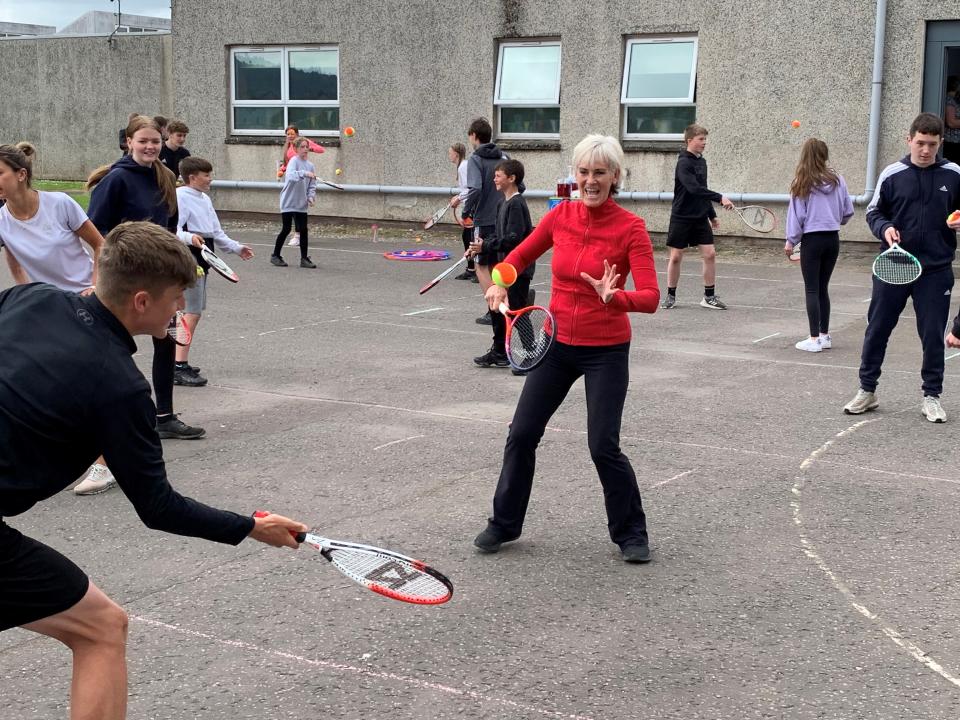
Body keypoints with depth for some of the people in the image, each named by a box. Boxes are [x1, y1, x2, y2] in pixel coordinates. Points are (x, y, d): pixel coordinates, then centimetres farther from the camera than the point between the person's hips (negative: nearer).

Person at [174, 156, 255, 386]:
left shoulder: (205, 199, 18)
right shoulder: (180, 197, -12)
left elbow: (216, 233, 25)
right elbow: (172, 230, -23)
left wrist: (236, 248, 25)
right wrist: (189, 237, -40)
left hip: (201, 262, 10)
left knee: (194, 311, 13)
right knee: (192, 312, -13)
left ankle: (180, 363, 21)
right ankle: (179, 367, -12)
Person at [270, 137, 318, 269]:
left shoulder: (310, 165, 8)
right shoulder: (294, 161, -10)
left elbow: (312, 185, 11)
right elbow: (290, 175, -30)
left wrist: (311, 197, -6)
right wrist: (304, 173, -44)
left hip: (301, 204, 5)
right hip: (288, 202, -5)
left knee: (303, 230, 1)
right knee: (286, 229, -1)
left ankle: (304, 259, 8)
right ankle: (275, 256, 15)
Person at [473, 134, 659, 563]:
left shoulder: (631, 228, -14)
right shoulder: (560, 216, -2)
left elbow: (650, 298, -21)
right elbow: (520, 255, 14)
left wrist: (614, 297, -40)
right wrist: (501, 282, -5)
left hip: (606, 351, -4)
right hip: (557, 344, 4)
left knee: (603, 447, -6)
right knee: (522, 434, 6)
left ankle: (631, 534, 16)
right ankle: (504, 524, 25)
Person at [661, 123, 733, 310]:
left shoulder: (702, 161, 10)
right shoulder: (684, 163, -13)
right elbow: (694, 188, -27)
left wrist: (712, 214, 20)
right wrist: (720, 198, -31)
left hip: (700, 217, 6)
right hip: (682, 217, -6)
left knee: (710, 254, -2)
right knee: (676, 256, 1)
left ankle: (709, 297, 6)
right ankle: (671, 296, 15)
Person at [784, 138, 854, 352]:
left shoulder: (802, 183, -10)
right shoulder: (837, 179, -1)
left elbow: (797, 215, -7)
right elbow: (848, 211, 4)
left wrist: (791, 241, 2)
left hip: (812, 240, -4)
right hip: (833, 239, 4)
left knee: (812, 290, 2)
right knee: (823, 288, 15)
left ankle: (814, 339, 0)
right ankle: (825, 336, 19)